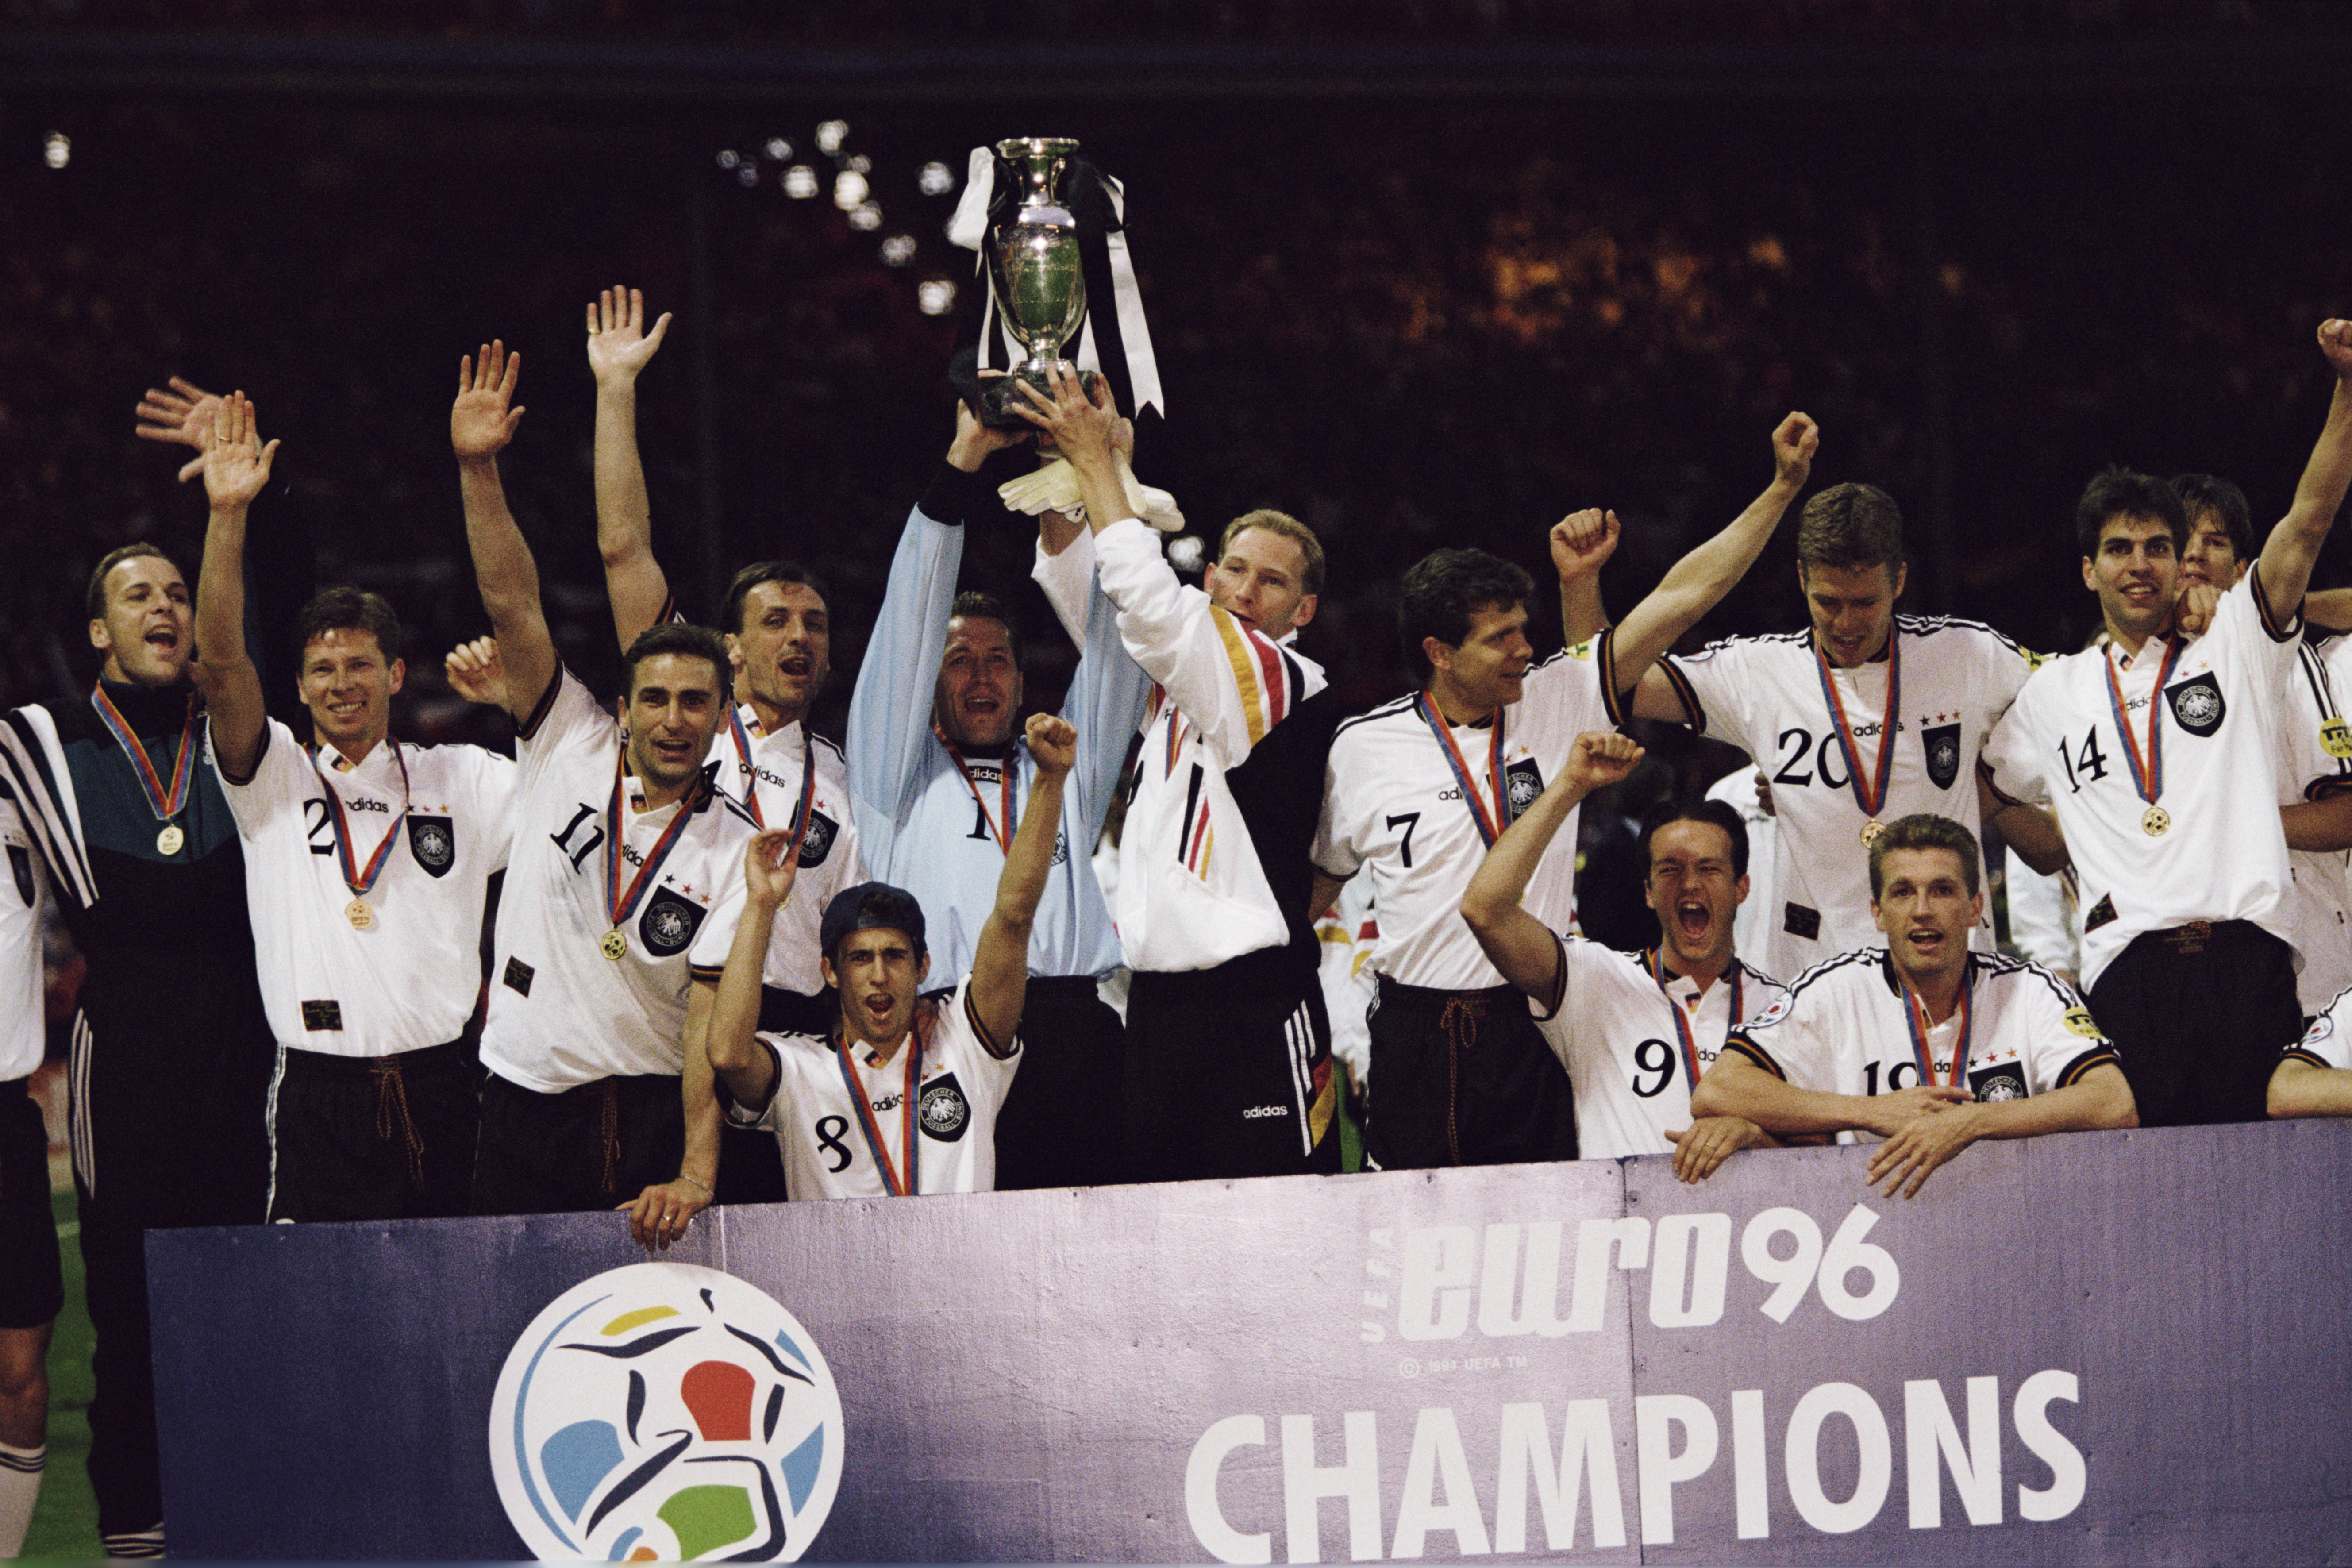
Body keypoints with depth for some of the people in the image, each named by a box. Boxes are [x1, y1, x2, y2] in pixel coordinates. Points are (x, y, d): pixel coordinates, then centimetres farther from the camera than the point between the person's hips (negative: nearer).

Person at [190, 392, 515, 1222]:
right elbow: (222, 658, -5)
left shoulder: (461, 779, 14)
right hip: (318, 1087, -2)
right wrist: (228, 514, -16)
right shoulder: (274, 776, 8)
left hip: (437, 1086, 2)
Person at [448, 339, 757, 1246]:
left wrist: (696, 1175, -23)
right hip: (525, 1102, 1)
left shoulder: (734, 851, -1)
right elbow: (513, 608, -3)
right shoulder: (569, 752, 5)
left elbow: (713, 1018, -11)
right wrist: (477, 466, -15)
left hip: (655, 1113, -1)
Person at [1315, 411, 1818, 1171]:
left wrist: (1783, 486, -3)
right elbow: (1315, 883, 13)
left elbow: (1683, 597, 1)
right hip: (1418, 1031, -1)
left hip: (1534, 1027, 1)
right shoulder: (1363, 749, 0)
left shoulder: (1557, 701, 2)